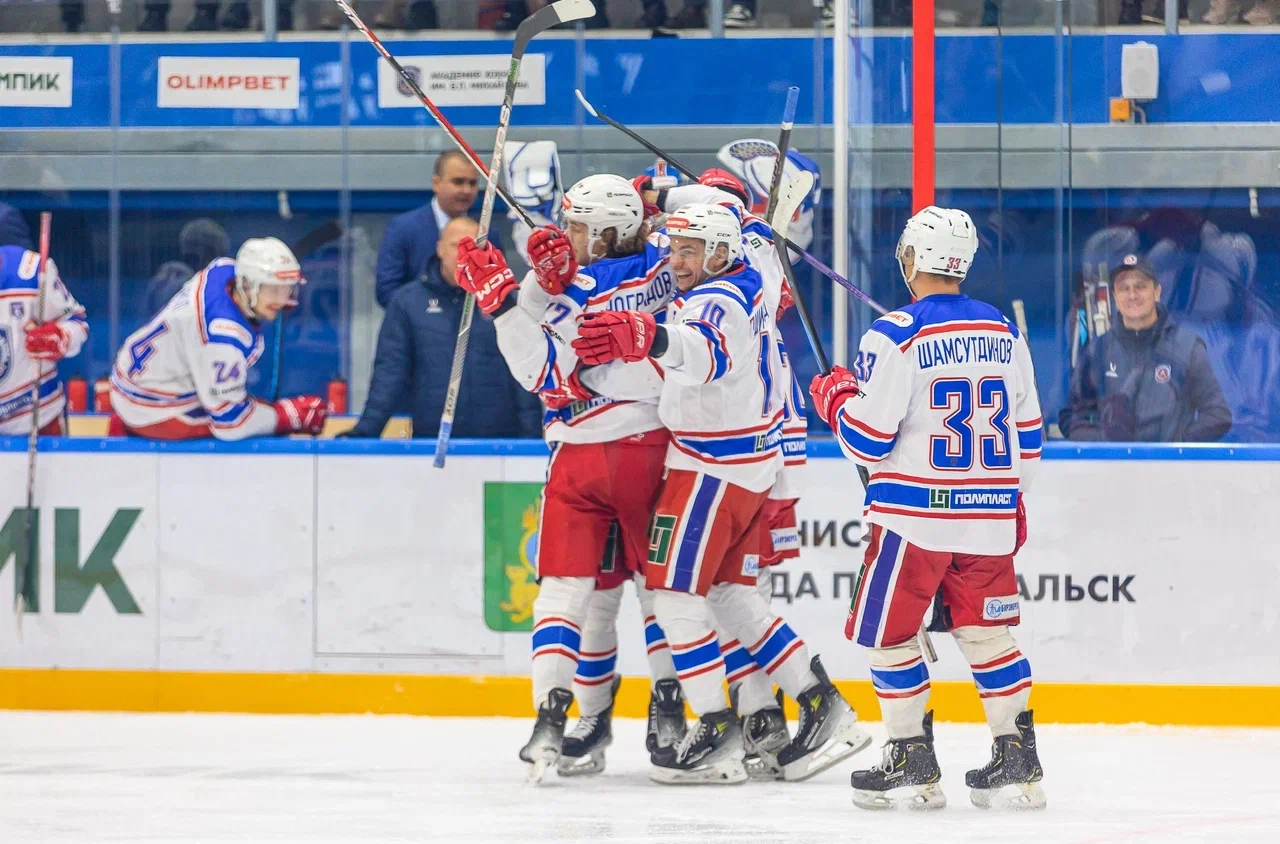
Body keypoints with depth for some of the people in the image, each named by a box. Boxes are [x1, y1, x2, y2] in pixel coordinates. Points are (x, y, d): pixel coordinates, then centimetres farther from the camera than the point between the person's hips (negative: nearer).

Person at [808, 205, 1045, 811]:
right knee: (985, 631, 15)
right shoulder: (1004, 334, 7)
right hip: (989, 516, 6)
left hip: (916, 519, -6)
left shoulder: (896, 336, -12)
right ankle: (1019, 758, 13)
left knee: (887, 631, 7)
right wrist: (1010, 497, 26)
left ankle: (913, 761, 7)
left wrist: (835, 396, 7)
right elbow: (1027, 436, 13)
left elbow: (867, 438, -12)